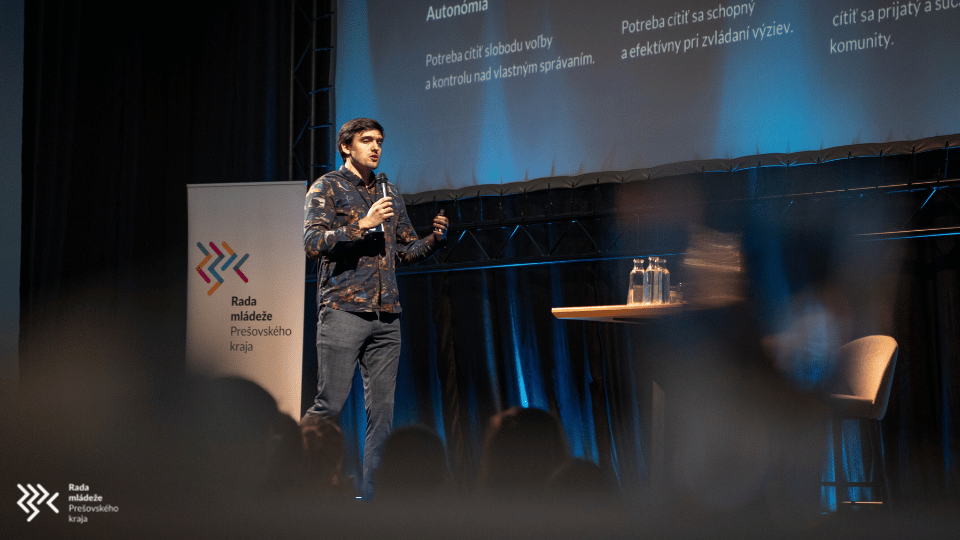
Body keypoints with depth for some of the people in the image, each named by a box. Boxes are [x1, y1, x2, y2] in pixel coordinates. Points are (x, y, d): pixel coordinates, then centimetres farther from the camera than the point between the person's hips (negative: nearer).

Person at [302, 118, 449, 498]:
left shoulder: (390, 193, 20)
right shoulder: (328, 187, 3)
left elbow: (406, 250, 23)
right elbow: (313, 242, -9)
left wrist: (435, 239, 4)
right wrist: (363, 224, -16)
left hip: (386, 316, 6)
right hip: (343, 309, -5)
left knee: (382, 409, 3)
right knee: (331, 405, -9)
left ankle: (373, 493, 7)